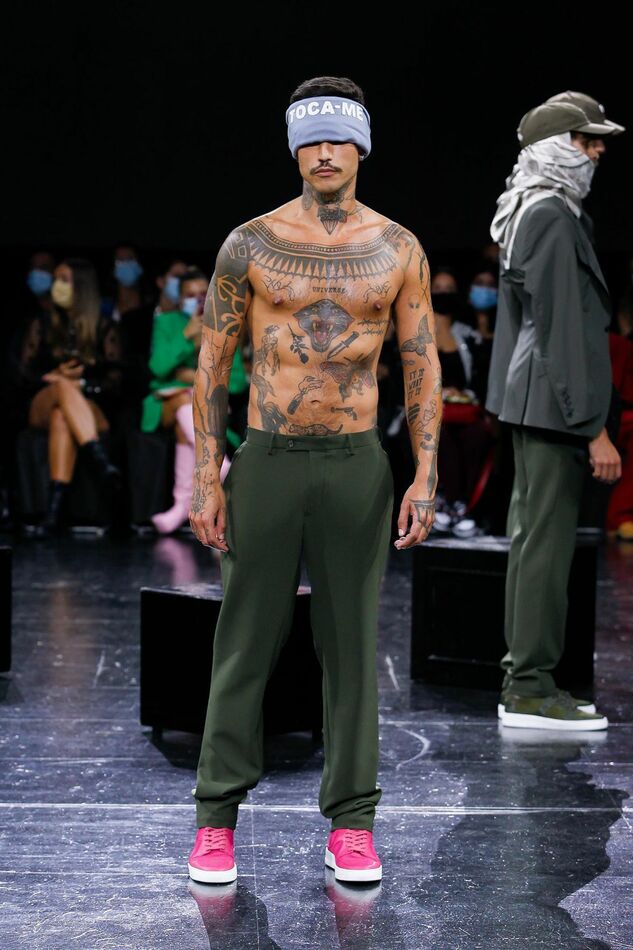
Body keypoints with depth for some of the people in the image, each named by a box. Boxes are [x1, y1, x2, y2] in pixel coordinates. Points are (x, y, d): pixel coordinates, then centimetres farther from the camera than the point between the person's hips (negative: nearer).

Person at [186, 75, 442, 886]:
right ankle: (217, 817, 14)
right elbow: (212, 364, 2)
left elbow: (422, 366, 5)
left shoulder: (398, 249, 3)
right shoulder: (250, 245, 0)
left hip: (357, 463, 1)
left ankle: (351, 824, 15)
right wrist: (205, 479, -5)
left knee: (352, 643, 6)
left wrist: (426, 475, -4)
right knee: (246, 640, 4)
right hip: (267, 460, -1)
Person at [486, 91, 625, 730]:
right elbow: (563, 330, -20)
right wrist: (594, 428, -20)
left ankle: (523, 680, 20)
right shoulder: (554, 216, -15)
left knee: (532, 535, 13)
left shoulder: (529, 211, 15)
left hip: (530, 402, 11)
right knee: (546, 543, -6)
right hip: (554, 405, -11)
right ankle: (532, 690, -2)